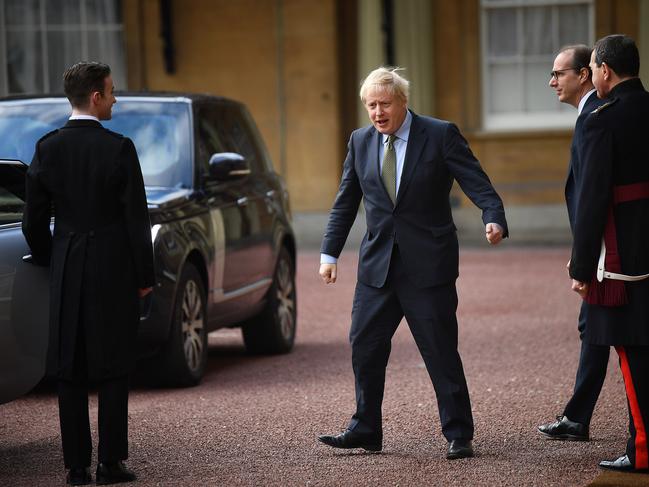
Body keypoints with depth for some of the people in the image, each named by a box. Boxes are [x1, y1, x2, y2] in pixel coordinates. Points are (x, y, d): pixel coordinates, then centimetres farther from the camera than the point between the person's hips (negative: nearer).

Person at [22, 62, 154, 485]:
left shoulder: (47, 149, 1)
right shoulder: (119, 148, -10)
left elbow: (34, 221, 5)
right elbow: (137, 219, -9)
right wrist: (145, 276, 0)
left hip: (66, 274, 4)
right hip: (114, 271, -3)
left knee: (70, 373, 7)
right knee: (113, 369, 3)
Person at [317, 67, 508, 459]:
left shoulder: (440, 135, -5)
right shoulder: (361, 142, 9)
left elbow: (478, 183, -10)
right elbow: (345, 203, 15)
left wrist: (494, 218, -29)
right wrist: (330, 253, 10)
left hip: (428, 264, -5)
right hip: (378, 265, 5)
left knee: (441, 351, -2)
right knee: (365, 347, 6)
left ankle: (459, 435, 7)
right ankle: (366, 430, 18)